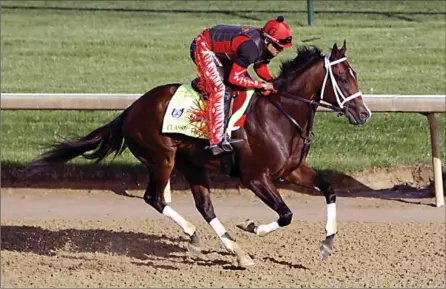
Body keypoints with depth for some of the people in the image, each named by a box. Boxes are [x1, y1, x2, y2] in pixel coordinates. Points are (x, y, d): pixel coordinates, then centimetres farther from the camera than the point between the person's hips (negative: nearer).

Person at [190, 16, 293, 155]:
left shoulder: (266, 44, -10)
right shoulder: (251, 48, -36)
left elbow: (260, 67, 7)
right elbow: (234, 78, -30)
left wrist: (274, 83, -11)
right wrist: (263, 85, -24)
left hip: (221, 49, 9)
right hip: (203, 47, -9)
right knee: (220, 89, -22)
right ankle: (217, 141, -24)